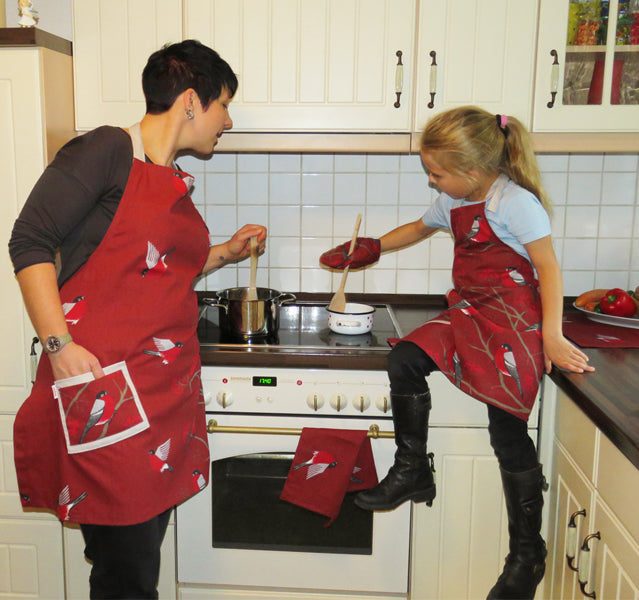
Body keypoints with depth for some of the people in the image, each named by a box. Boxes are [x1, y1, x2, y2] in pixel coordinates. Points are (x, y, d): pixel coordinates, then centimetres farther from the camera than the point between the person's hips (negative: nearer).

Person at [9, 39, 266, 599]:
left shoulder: (176, 183, 18)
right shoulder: (108, 150, -6)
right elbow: (30, 241, -11)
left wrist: (228, 252, 24)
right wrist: (60, 344, -18)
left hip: (170, 386, 8)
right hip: (103, 388, -8)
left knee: (145, 544, 14)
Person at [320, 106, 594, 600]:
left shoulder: (516, 202, -15)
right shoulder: (453, 203, 10)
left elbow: (549, 268, -15)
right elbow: (420, 228, 30)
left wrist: (551, 337, -19)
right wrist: (370, 249, 26)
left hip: (514, 321, -8)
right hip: (469, 314, 8)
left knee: (509, 434, -6)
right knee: (405, 359, -13)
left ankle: (528, 553, 13)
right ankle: (413, 472, 4)